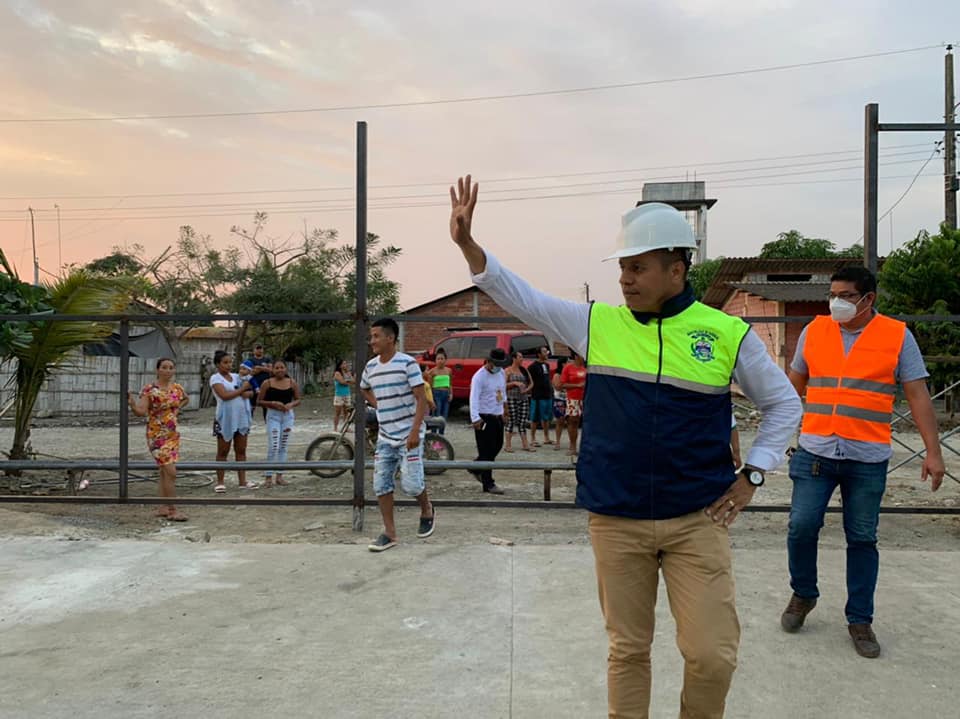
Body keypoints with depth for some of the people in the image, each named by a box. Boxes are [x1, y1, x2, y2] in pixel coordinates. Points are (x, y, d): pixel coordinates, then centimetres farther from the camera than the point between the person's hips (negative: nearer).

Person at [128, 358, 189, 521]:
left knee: (164, 471, 12)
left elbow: (186, 399, 28)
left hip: (173, 434, 6)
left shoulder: (177, 388, 6)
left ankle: (163, 508, 20)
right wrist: (131, 400, -34)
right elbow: (141, 412, -18)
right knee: (170, 471, -13)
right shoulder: (149, 390, -10)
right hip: (157, 435, -6)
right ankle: (172, 510, -8)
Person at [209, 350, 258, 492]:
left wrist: (247, 393, -13)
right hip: (225, 419, -5)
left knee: (241, 451, 7)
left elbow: (251, 392, 9)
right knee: (223, 452, 3)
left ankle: (242, 481, 12)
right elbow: (224, 395, -19)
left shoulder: (236, 376, 11)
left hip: (241, 418, 5)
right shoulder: (215, 378, -6)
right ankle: (220, 482, 12)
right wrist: (242, 389, -12)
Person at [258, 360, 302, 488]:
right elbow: (259, 401, -2)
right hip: (273, 415, -3)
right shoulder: (267, 383, -5)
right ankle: (268, 476, 0)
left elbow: (298, 400, 9)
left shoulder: (292, 383, 2)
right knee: (273, 446, -10)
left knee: (283, 446, 8)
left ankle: (279, 476, 17)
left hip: (288, 415, 3)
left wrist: (291, 404, -13)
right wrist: (273, 403, -17)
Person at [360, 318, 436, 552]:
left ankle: (427, 509, 25)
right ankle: (390, 533, 15)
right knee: (381, 485, 4)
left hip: (409, 435, -6)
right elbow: (364, 389, 28)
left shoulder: (407, 363, -13)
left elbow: (421, 399, -14)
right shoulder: (370, 366, 6)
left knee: (410, 484, -6)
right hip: (385, 436, 6)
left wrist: (415, 431, -21)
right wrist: (377, 404, 10)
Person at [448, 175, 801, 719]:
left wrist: (752, 475, 1)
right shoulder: (597, 324, 1)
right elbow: (519, 296, 1)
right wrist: (467, 242, -10)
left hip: (698, 520, -1)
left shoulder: (728, 333, -3)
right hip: (616, 522, 1)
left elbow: (784, 404, 9)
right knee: (628, 649, 13)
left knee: (713, 655, 2)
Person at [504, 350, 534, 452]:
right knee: (511, 421, -3)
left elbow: (531, 383, 15)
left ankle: (525, 445, 8)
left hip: (524, 398, 5)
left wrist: (527, 389, -3)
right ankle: (508, 445, 3)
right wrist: (515, 383, -17)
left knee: (522, 422, 6)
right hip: (512, 398, -5)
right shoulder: (508, 370, -2)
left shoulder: (524, 370, 12)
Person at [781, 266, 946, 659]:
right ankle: (803, 595, 24)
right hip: (815, 452, 1)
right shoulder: (814, 330, 5)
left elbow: (918, 395, -1)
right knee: (801, 527, -2)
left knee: (862, 539, 7)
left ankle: (860, 620, 22)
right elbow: (794, 385, 15)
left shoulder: (898, 336, 0)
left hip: (867, 458, -1)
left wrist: (933, 451, -7)